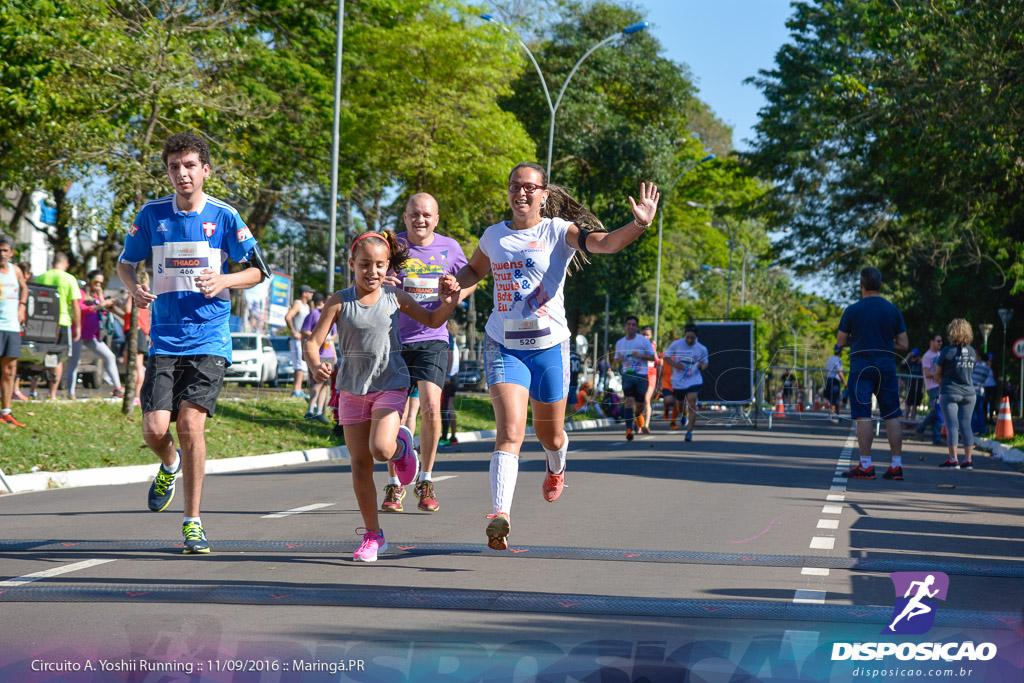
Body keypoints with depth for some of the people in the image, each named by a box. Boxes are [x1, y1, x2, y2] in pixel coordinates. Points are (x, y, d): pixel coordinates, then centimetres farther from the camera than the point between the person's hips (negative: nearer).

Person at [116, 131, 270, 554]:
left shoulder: (224, 216, -1)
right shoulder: (152, 214, 4)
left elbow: (258, 270, 5)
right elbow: (126, 262, 16)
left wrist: (224, 281, -14)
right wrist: (133, 287, -6)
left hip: (209, 340, -2)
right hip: (164, 340, 2)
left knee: (190, 424, -13)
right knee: (155, 429, -8)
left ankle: (193, 521, 0)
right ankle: (170, 465, 31)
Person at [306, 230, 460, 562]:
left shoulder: (395, 297, -1)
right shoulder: (339, 302, -6)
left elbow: (432, 321, 13)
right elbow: (313, 341, -8)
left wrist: (448, 302, -8)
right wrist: (316, 366, -29)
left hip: (390, 385, -1)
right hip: (352, 389, 1)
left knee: (381, 449, -24)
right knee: (360, 464, 3)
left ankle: (403, 443, 15)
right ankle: (372, 535, 15)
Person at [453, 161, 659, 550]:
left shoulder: (558, 231, -5)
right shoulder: (494, 236, 6)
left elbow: (604, 243, -23)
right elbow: (474, 269, 27)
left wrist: (639, 225, -42)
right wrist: (456, 286, 4)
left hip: (549, 346, -1)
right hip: (504, 346, 1)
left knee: (550, 434, 15)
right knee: (510, 432, -18)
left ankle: (556, 467, 53)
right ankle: (499, 518, -25)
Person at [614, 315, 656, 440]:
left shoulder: (644, 340, 1)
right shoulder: (619, 343, 11)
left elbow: (654, 357, 0)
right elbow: (617, 361, 20)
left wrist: (640, 355, -15)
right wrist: (620, 360, -4)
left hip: (642, 375, -1)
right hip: (627, 375, 1)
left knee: (640, 404, 5)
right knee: (629, 400, -17)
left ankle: (638, 416, 42)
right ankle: (629, 429, -18)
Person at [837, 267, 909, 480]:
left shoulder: (853, 310, -4)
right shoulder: (893, 311, 4)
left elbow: (840, 341, 3)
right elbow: (903, 345, 5)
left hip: (861, 367, -3)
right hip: (887, 367, 3)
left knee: (863, 416, -3)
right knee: (892, 416, 6)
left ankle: (866, 466, -6)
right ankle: (896, 466, 6)